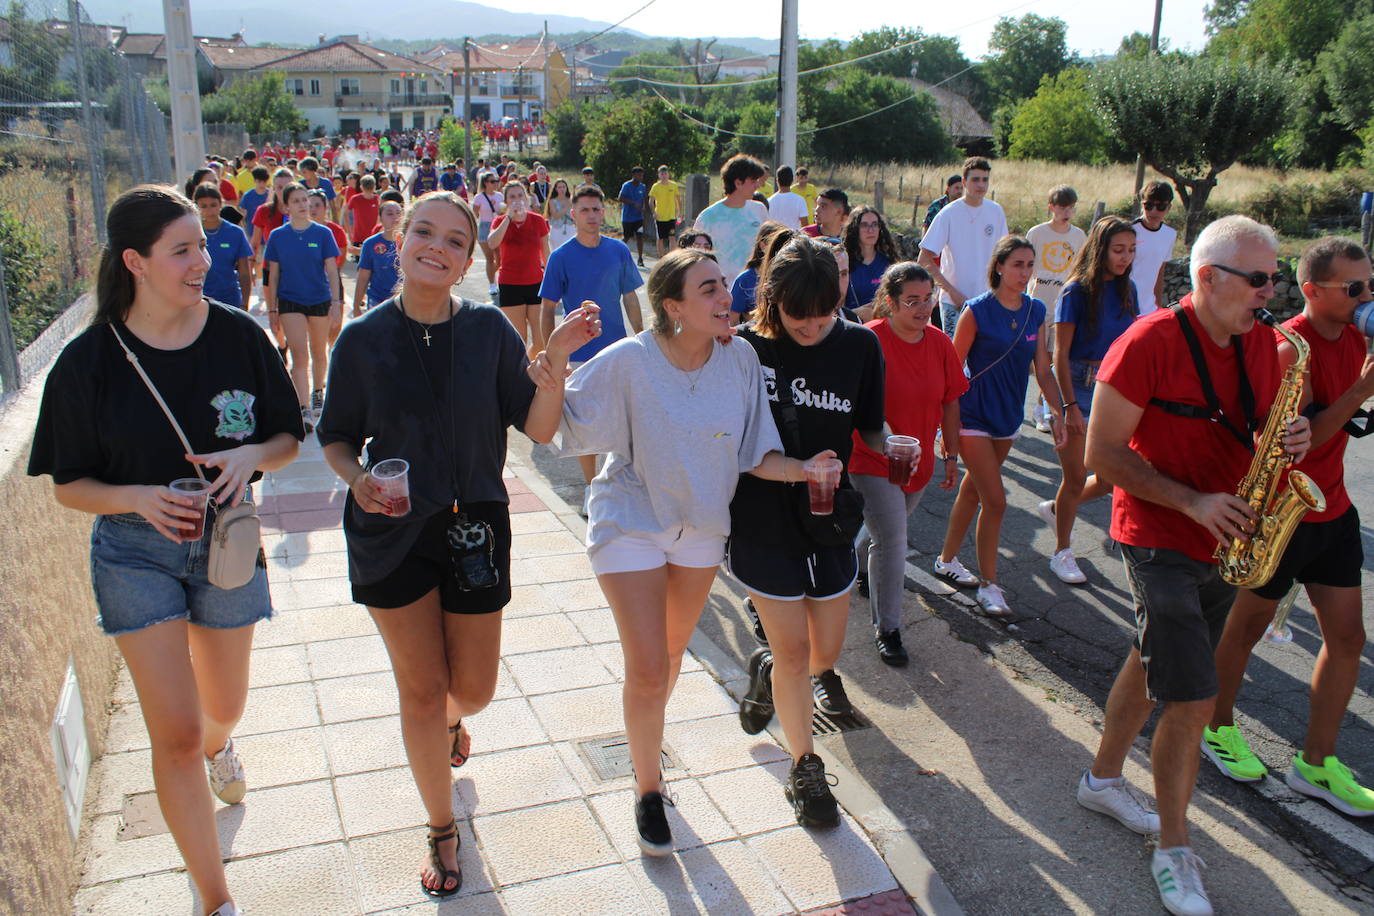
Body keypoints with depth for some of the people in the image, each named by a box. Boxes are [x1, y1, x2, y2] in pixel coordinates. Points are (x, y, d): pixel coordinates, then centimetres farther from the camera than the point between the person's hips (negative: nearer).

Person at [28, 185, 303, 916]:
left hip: (226, 540, 2)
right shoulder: (88, 361, -12)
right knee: (174, 733, -3)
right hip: (136, 551, -2)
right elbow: (70, 485, -5)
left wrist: (251, 456, -22)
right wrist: (139, 498, -23)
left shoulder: (238, 336, -10)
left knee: (224, 707, 20)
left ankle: (218, 746, 61)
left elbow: (289, 437, 0)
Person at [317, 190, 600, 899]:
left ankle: (450, 721, 53)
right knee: (421, 690, 7)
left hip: (475, 529, 1)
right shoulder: (363, 339, -6)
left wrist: (556, 358, -21)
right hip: (390, 532, -1)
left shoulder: (489, 330, -5)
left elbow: (539, 428, -7)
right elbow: (336, 439, 3)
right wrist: (358, 479, -17)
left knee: (473, 690, 12)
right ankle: (442, 831, 31)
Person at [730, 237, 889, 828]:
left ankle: (768, 670, 48)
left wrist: (892, 445, -15)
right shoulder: (747, 349, -12)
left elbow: (869, 426, 5)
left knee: (827, 649, 14)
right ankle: (804, 766, 23)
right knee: (793, 652, 1)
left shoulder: (859, 346, -4)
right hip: (764, 521, -3)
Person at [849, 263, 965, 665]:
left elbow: (950, 402, 8)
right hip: (871, 461, -6)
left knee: (886, 530, 24)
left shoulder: (940, 343, -2)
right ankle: (887, 628, 6)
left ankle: (859, 572, 55)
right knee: (892, 540, -10)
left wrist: (951, 454, 10)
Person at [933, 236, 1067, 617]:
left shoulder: (1036, 311, 3)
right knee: (995, 500, -8)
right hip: (974, 418, -6)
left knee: (973, 491, 18)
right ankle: (988, 585, 4)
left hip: (1008, 418, 6)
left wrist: (1059, 412, 0)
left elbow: (1042, 370, 7)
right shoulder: (978, 311, -14)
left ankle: (947, 560, 35)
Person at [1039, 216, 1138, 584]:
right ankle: (1062, 553, 20)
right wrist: (1070, 406, -16)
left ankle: (1055, 508, 32)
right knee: (1076, 478, 2)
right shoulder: (1077, 292, -11)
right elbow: (1061, 354, -12)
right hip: (1077, 386, -6)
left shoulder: (1127, 289, 7)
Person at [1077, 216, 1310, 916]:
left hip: (1227, 539, 7)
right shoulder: (1149, 343, -18)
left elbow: (1260, 427, 17)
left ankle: (1101, 780, 40)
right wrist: (1192, 502, -22)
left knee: (1153, 664, 20)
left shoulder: (1263, 344, 4)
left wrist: (1290, 439, -7)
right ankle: (1172, 852, 10)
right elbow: (1103, 452, -16)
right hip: (1161, 540, -7)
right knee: (1194, 700, -8)